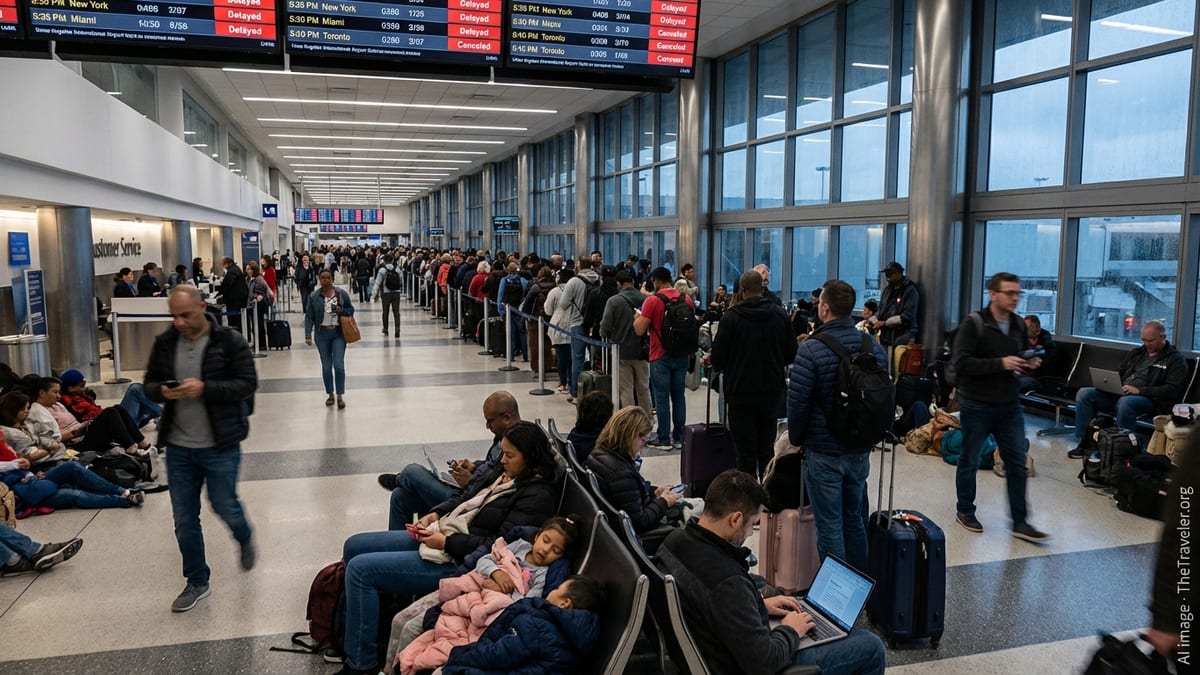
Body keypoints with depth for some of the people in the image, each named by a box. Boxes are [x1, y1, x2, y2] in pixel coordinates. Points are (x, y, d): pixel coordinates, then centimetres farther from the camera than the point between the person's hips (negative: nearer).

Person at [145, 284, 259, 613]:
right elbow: (149, 383, 11)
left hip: (220, 446, -4)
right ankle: (197, 582, 27)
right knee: (184, 518, 10)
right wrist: (162, 391, -13)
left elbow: (247, 383, -13)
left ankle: (246, 540, 43)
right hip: (178, 447, 4)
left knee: (224, 506, 8)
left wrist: (204, 388, -26)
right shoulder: (164, 342, 3)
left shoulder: (230, 341, -10)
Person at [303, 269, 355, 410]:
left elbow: (351, 310, 8)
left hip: (338, 333, -1)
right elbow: (309, 317, 1)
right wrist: (308, 335, -7)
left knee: (339, 365, -8)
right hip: (322, 334, 1)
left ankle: (340, 396, -1)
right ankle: (330, 394, 21)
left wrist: (342, 311, -14)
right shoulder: (314, 297, 1)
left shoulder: (342, 294, 0)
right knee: (326, 367, 7)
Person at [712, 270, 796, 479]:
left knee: (745, 451, 3)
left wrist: (715, 362, 11)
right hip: (772, 391, 4)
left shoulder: (731, 317, -13)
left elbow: (718, 357, -12)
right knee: (767, 448, 16)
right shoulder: (780, 315, 0)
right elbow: (791, 354, 5)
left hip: (741, 391, -4)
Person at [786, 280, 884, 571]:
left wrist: (796, 438, 2)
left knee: (829, 527, 4)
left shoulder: (811, 349, -18)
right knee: (854, 520, 19)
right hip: (861, 450, 6)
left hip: (823, 452, -6)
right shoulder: (874, 346, 1)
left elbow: (797, 401, -15)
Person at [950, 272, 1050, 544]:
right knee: (969, 461, 9)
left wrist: (1031, 364, -5)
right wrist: (999, 363, -27)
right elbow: (960, 362, -21)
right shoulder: (973, 323, -13)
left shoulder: (1019, 325, 6)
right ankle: (965, 511, 27)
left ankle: (1020, 522, 13)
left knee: (1017, 463, 5)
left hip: (1009, 405, 5)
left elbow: (1025, 356, 19)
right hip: (977, 406, -5)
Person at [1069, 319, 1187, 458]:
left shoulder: (1175, 359, 2)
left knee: (1125, 402, -41)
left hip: (1149, 399, -7)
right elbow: (1119, 373, 30)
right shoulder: (1136, 353, 22)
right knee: (1084, 393, -14)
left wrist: (1140, 390, -19)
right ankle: (1084, 442, -12)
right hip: (1119, 393, 7)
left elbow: (1172, 390, -10)